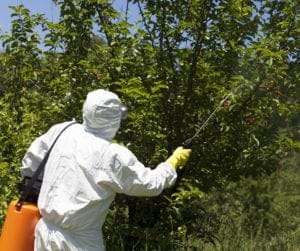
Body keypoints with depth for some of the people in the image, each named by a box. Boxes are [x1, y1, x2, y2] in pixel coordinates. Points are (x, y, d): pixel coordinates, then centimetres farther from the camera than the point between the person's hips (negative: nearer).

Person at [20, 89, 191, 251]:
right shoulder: (114, 155, -16)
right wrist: (173, 162, 9)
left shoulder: (62, 131, -3)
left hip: (47, 232, 6)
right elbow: (151, 184, -7)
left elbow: (32, 160, 10)